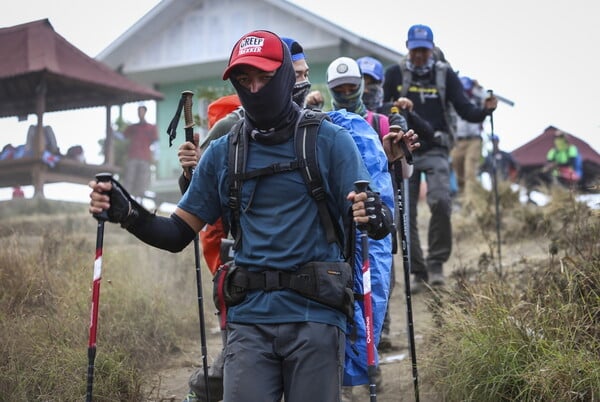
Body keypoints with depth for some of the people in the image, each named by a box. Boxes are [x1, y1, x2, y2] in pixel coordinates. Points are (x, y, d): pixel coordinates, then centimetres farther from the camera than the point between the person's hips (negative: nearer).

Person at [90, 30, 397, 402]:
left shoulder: (330, 141, 2)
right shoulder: (222, 153, 11)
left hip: (315, 317, -2)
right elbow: (178, 234, 12)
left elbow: (367, 216, -4)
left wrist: (372, 215, -28)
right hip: (250, 318, 2)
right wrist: (127, 212, -6)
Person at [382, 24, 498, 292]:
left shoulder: (446, 75, 3)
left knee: (440, 202, -23)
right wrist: (396, 106, -17)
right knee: (405, 213, 1)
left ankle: (436, 263, -7)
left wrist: (484, 111, -21)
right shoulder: (394, 74, 5)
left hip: (435, 151, -1)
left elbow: (464, 110, -1)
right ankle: (418, 272, 12)